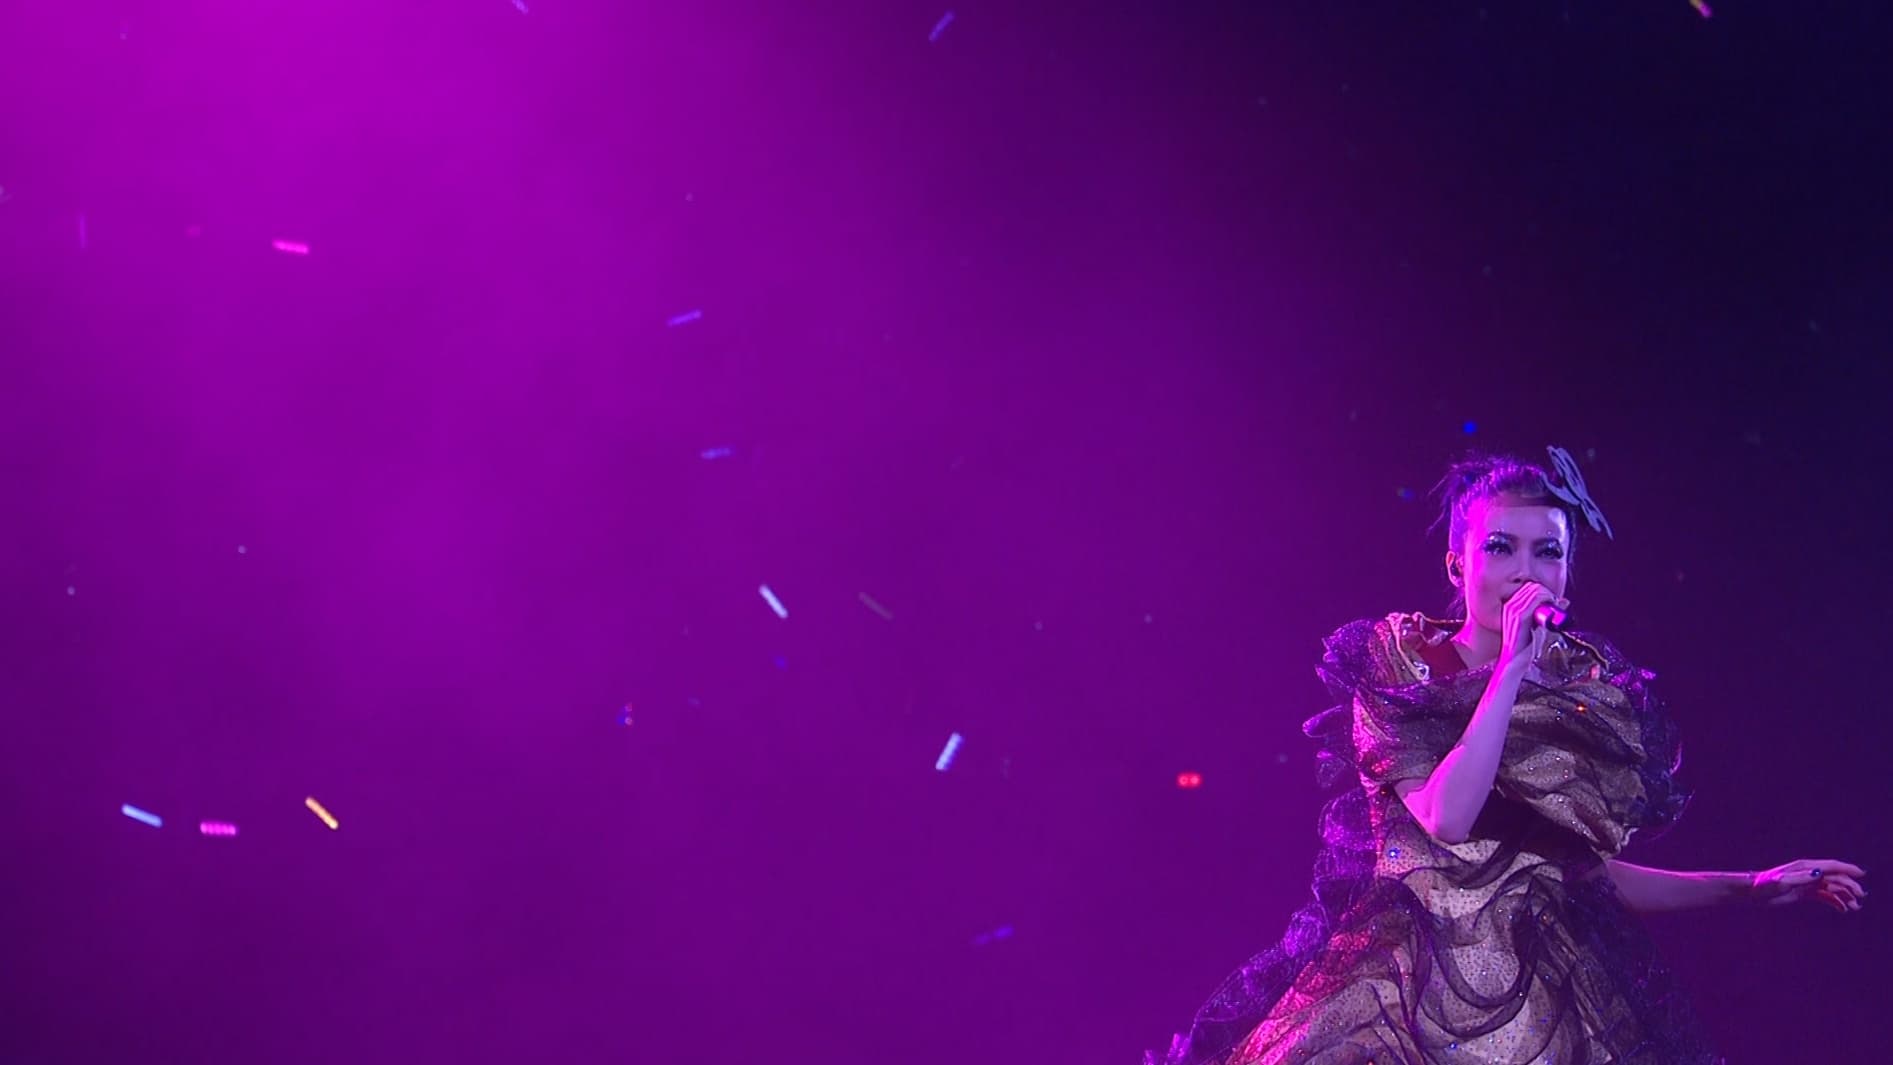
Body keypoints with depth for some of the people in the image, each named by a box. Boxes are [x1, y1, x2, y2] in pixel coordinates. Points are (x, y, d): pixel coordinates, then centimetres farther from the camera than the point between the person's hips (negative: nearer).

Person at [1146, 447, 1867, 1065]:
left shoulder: (1593, 692, 7)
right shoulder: (1396, 666, -1)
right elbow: (1444, 819, -18)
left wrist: (1750, 887, 16)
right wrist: (1512, 668, -16)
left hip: (1547, 996, 3)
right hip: (1407, 988, -2)